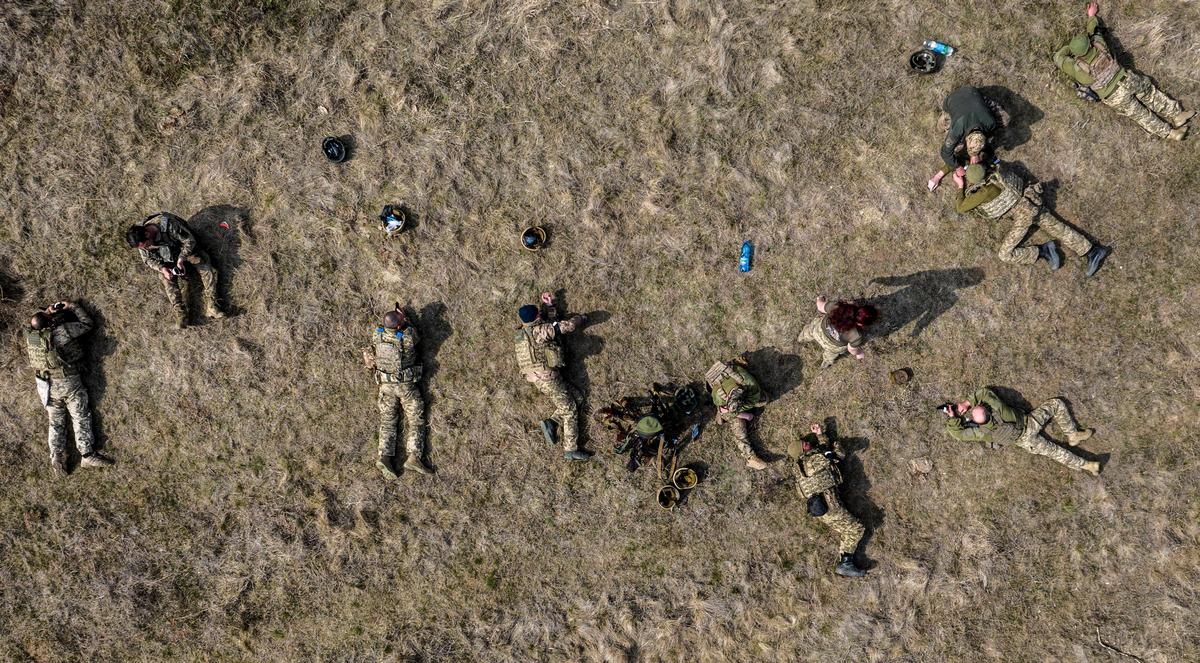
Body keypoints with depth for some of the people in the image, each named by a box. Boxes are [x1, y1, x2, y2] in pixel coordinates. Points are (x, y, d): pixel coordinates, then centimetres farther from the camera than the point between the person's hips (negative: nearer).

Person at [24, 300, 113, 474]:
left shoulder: (30, 335, -6)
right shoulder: (61, 331, -22)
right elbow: (87, 324, -10)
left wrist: (49, 312, 12)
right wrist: (73, 306, 0)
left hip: (46, 386, 5)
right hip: (68, 383, -5)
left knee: (56, 422, 14)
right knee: (81, 418, 6)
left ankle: (57, 458, 8)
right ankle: (87, 455, 4)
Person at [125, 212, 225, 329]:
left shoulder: (168, 225, -37)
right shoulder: (141, 240, -23)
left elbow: (190, 240, -24)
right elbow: (148, 259, -7)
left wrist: (181, 259, -31)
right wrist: (161, 268, -25)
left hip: (186, 248, -2)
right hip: (166, 257, 2)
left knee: (207, 270, -19)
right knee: (168, 279, -22)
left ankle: (210, 306, -22)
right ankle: (180, 311, -27)